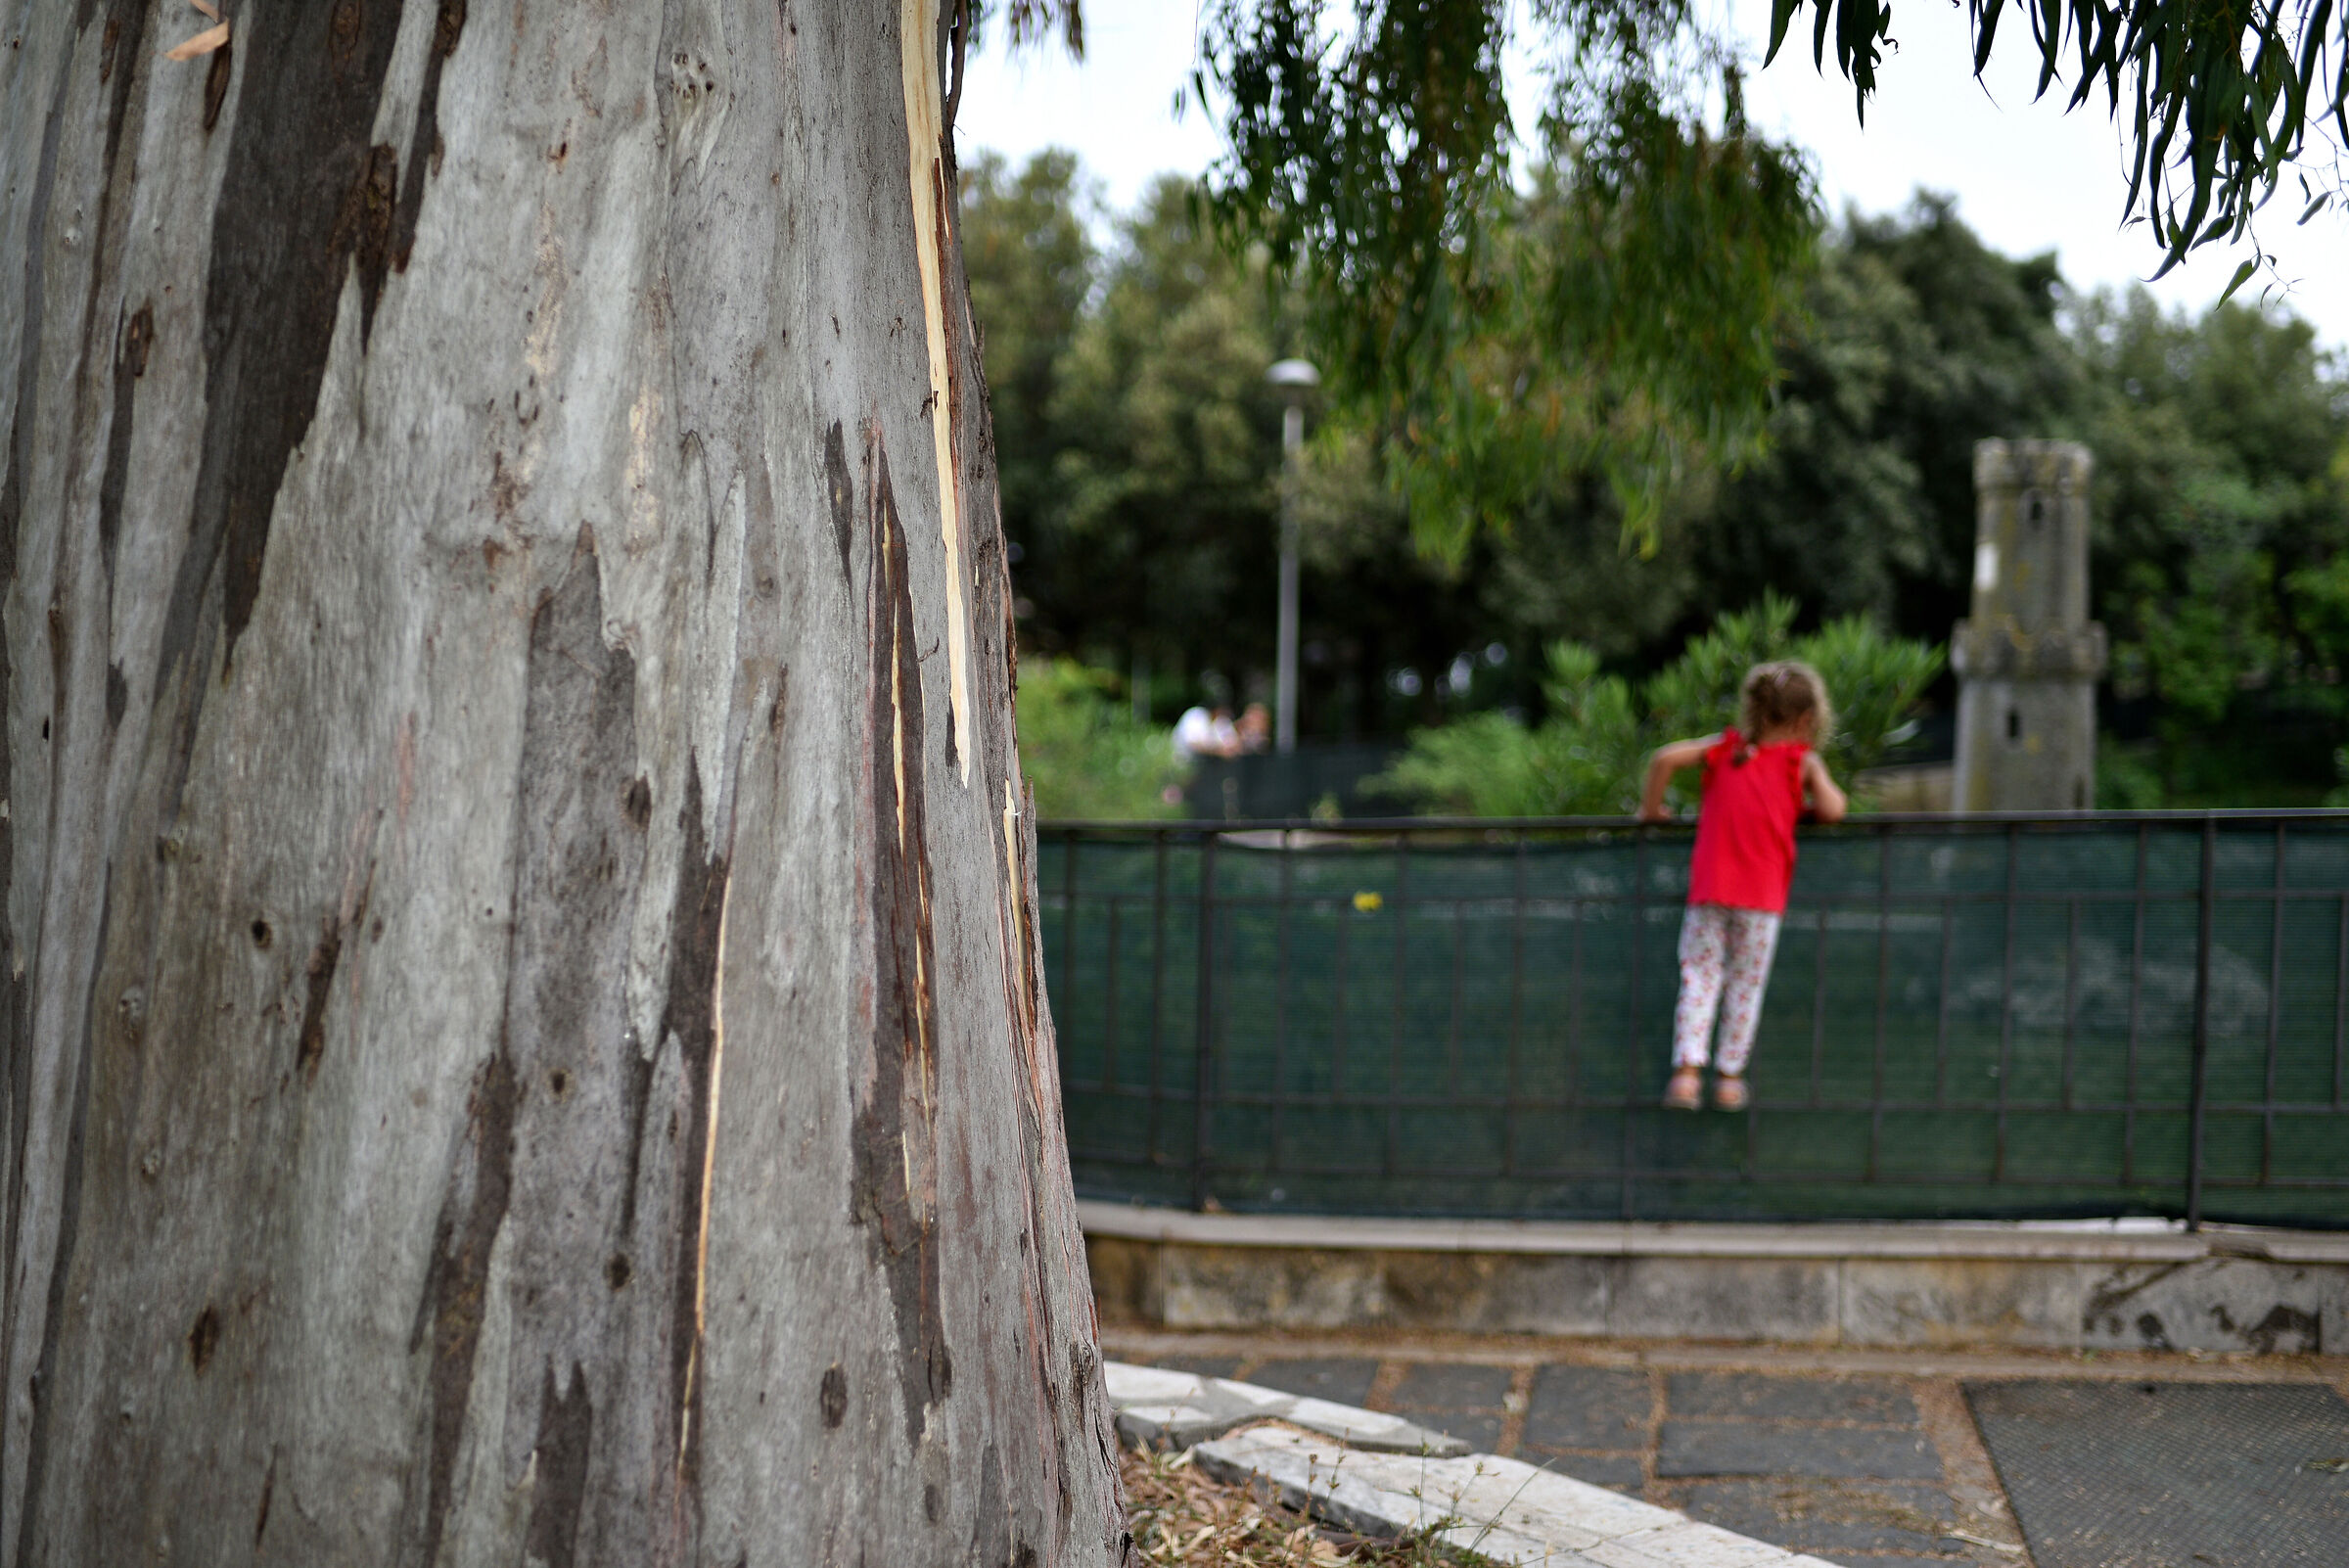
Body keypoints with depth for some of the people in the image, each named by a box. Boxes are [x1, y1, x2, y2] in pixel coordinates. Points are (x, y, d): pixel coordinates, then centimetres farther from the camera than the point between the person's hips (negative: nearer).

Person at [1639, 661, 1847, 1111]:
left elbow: (1665, 757, 2)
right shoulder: (1802, 760, 6)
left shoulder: (1725, 747, 13)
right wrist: (1805, 808, 17)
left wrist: (1651, 807, 15)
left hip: (1709, 887, 2)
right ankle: (1730, 1077, 9)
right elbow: (1832, 809, -6)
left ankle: (1687, 1070, -8)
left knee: (1699, 977, 4)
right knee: (1746, 984, 7)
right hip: (1762, 892, -2)